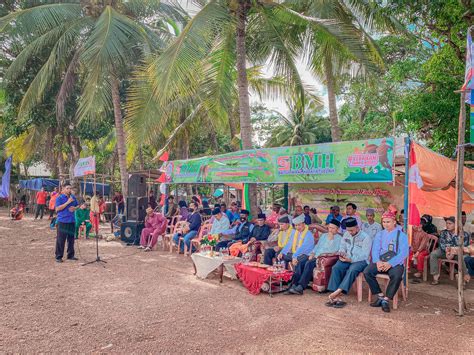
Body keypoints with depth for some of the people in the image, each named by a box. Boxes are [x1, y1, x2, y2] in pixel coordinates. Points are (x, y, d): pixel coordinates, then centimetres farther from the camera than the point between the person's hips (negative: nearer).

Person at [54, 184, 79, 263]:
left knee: (71, 239, 11)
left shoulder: (73, 197, 11)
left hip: (71, 221, 6)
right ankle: (58, 257, 6)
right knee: (60, 240, -2)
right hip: (62, 221, -5)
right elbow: (57, 208, -14)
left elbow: (77, 206, 22)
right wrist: (67, 202, -19)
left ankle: (70, 255, 21)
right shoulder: (59, 198, -5)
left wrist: (74, 208, -1)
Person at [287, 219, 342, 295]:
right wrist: (312, 254, 7)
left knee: (309, 263, -32)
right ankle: (294, 285, -27)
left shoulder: (339, 238, 6)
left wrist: (331, 239, -8)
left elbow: (336, 252, -9)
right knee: (300, 263, -20)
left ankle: (300, 287, -36)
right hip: (315, 256, 7)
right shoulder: (323, 235, 27)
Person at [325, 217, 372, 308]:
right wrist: (341, 253, -7)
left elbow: (364, 256, -12)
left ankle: (337, 292, -42)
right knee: (336, 268, -26)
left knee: (352, 270, -37)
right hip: (347, 259, 5)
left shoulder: (366, 237, -6)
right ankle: (336, 297, -33)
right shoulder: (346, 234, 13)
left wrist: (350, 259, -22)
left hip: (361, 261, -4)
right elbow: (342, 247, 17)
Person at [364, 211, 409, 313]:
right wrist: (378, 261, -14)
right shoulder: (379, 234, 15)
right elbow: (375, 250, 7)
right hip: (380, 261, 3)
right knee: (367, 272, -23)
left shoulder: (402, 235, 3)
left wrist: (390, 263, -21)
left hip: (395, 263, -3)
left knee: (396, 276, -35)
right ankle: (380, 296, -9)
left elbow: (403, 253, -8)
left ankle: (386, 300, -19)